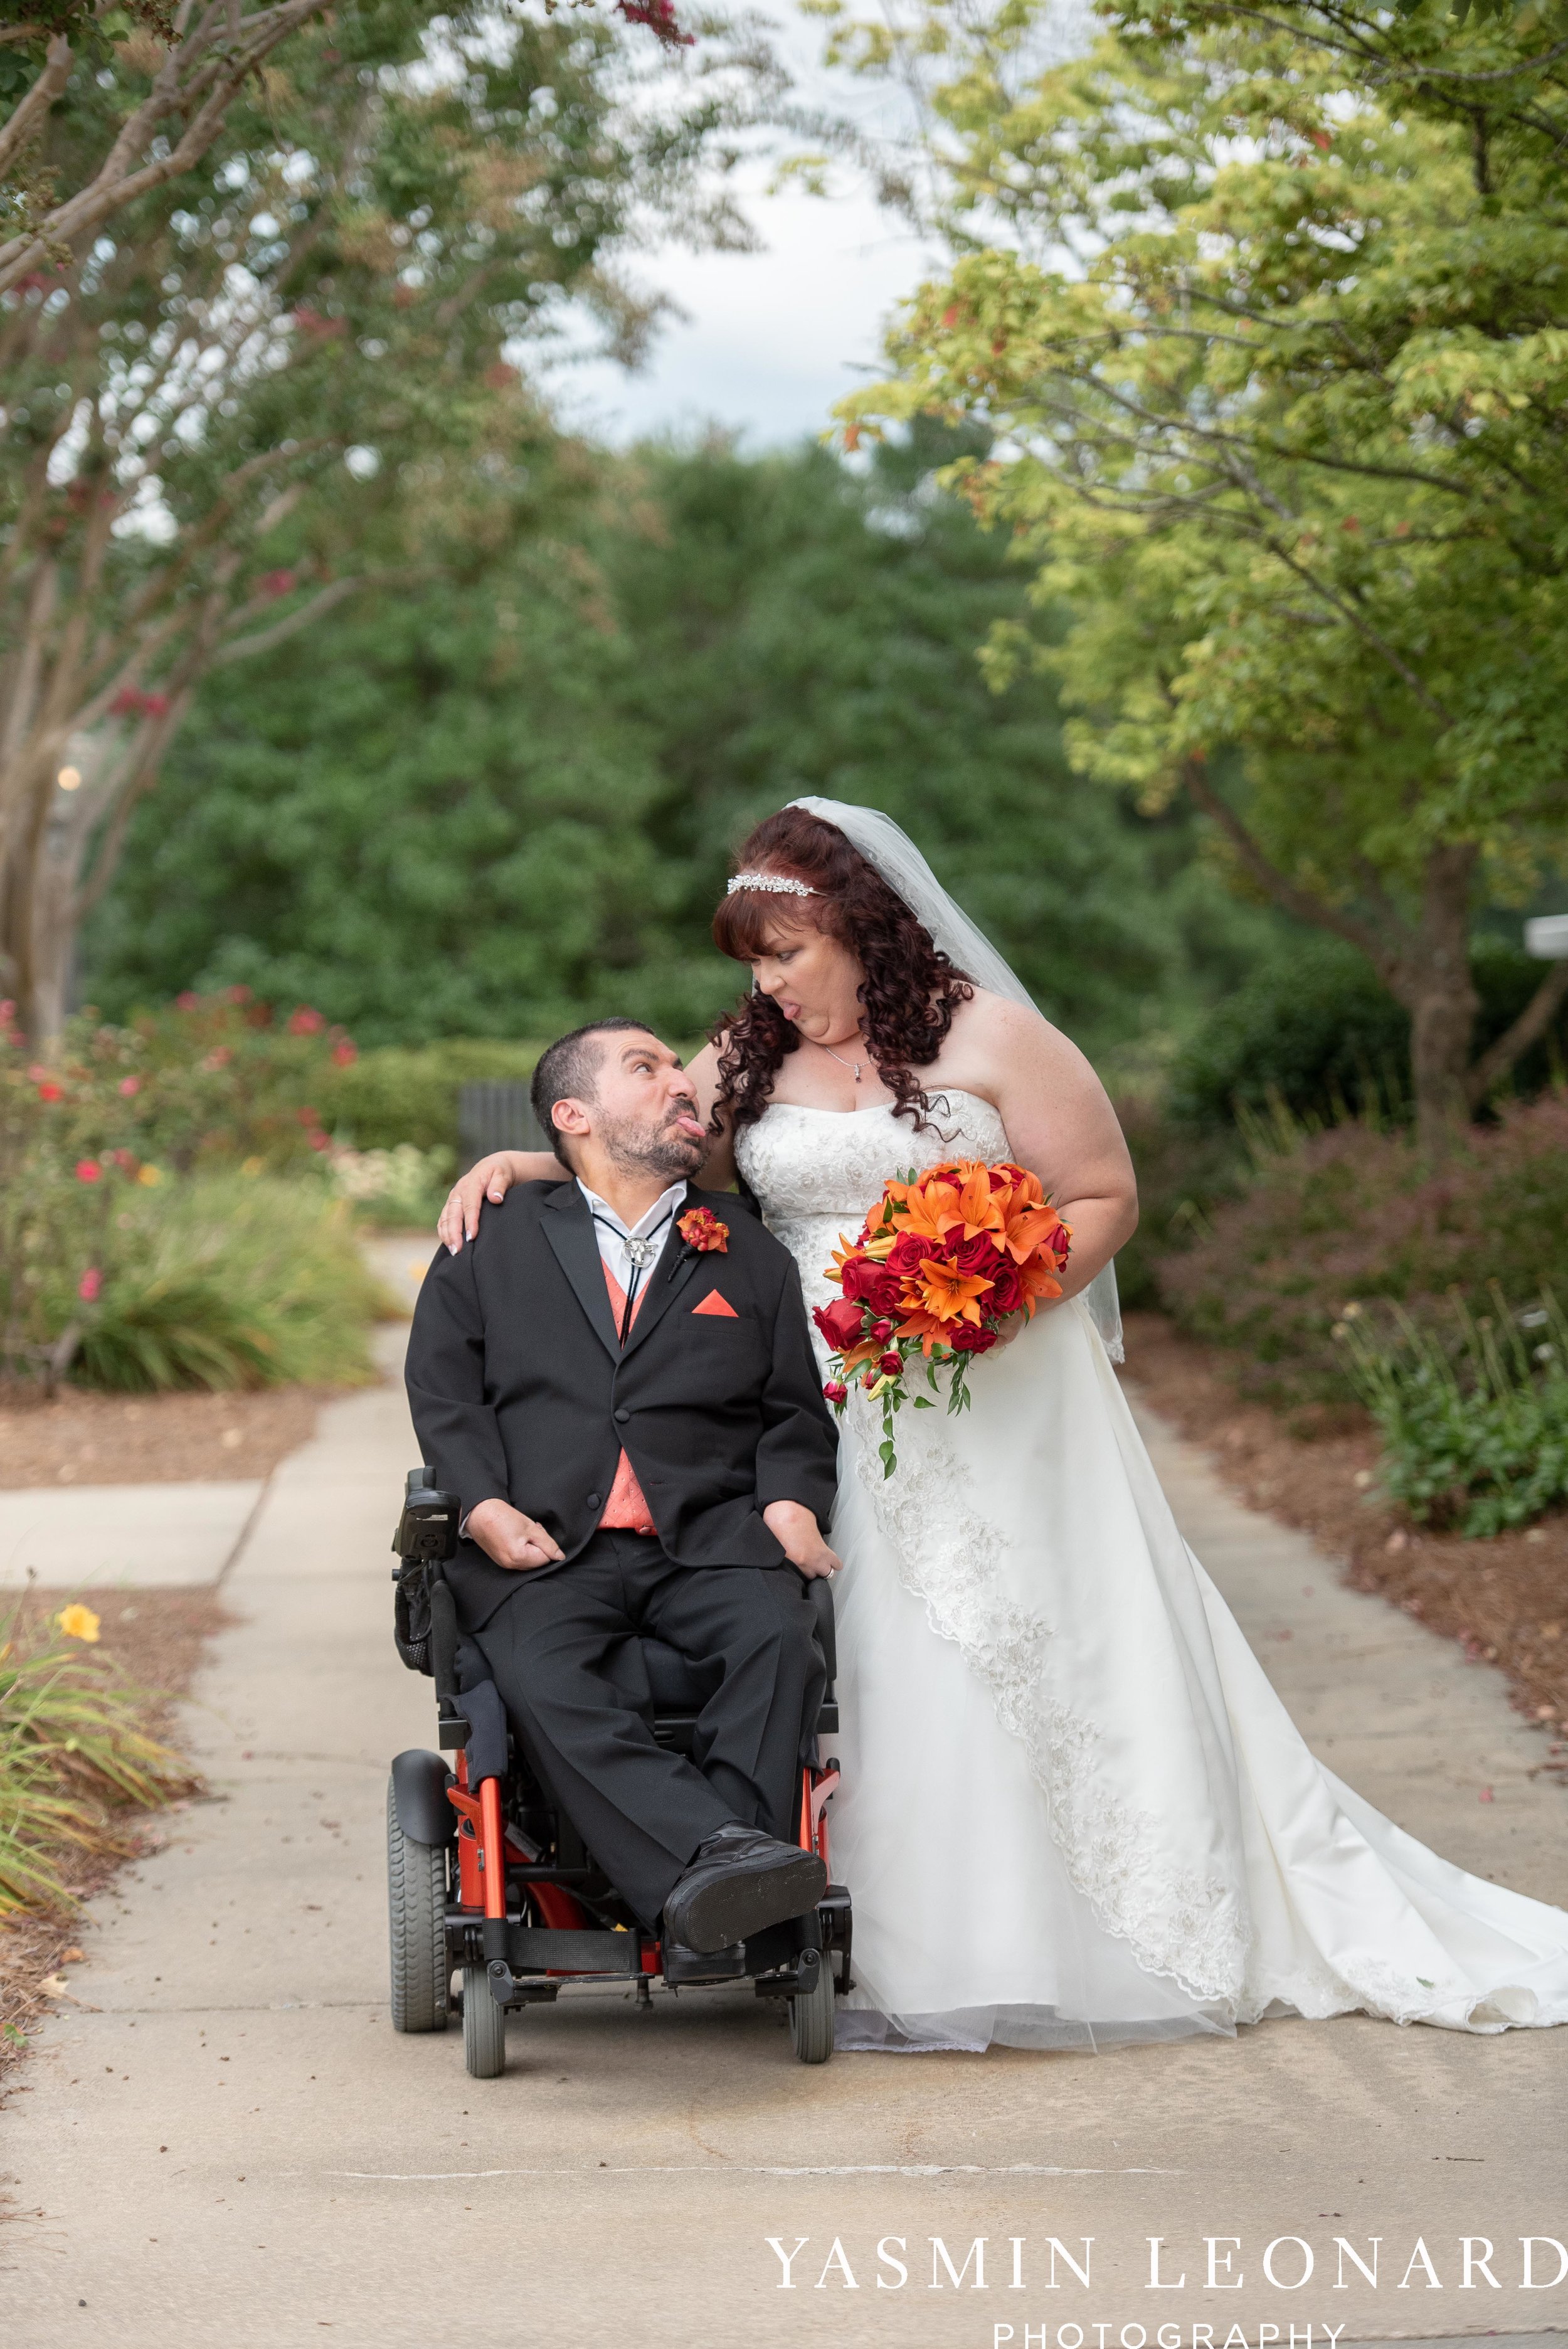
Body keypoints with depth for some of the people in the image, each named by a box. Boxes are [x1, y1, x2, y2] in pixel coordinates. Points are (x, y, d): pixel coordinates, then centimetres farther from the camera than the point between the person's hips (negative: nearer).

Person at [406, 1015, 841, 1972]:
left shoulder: (753, 1255, 24)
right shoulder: (494, 1245, 20)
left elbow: (797, 1409, 19)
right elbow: (444, 1390, 12)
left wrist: (791, 1501, -3)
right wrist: (485, 1507, -6)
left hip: (708, 1537, 1)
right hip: (546, 1549, -1)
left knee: (779, 1637, -33)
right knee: (548, 1680, -34)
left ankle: (707, 1899, -41)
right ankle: (717, 1856, -49)